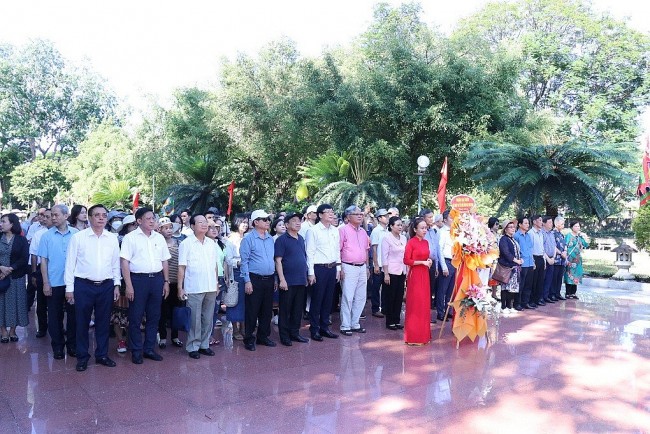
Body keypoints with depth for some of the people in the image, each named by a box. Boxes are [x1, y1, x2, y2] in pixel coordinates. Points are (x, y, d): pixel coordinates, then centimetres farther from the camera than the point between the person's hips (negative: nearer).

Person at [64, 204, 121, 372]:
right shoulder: (78, 237, -4)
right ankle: (82, 357, 21)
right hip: (83, 285, -2)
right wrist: (69, 288, -3)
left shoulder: (112, 238, 5)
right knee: (82, 323, 7)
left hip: (106, 286, 2)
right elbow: (70, 264, -2)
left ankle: (102, 355, 25)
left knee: (103, 322, 11)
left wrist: (117, 285, 6)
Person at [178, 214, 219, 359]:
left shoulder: (211, 243, 10)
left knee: (208, 319, 11)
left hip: (210, 288, 5)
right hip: (194, 289, -5)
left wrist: (217, 284, 12)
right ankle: (193, 347, 14)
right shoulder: (186, 243, -4)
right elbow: (181, 267, -6)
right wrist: (180, 288, -9)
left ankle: (204, 344, 22)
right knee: (195, 320, 2)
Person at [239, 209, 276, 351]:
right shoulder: (248, 239, -7)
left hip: (269, 279, 6)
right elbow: (244, 261, -9)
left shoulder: (270, 239, 11)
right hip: (255, 279, -6)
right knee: (252, 311, 2)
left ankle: (263, 336, 25)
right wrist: (247, 281, -14)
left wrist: (275, 278, 14)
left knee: (267, 310, 12)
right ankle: (249, 339, 13)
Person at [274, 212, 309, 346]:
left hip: (301, 280, 6)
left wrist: (305, 276, 16)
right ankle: (284, 336, 13)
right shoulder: (282, 239, -8)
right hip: (288, 281, -6)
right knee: (285, 309, 3)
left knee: (298, 309, 13)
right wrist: (282, 279, -17)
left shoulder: (301, 239, 12)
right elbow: (278, 261, -12)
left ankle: (295, 333, 24)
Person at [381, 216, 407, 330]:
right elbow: (384, 257, -10)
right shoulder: (387, 238, -8)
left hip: (401, 271, 5)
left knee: (399, 296, 9)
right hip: (391, 271, -5)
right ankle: (389, 321, 12)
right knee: (390, 297, 3)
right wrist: (386, 274, -14)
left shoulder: (403, 238, 8)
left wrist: (407, 271, 7)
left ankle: (397, 320, 19)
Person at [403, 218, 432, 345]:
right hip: (415, 275, -7)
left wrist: (429, 261, 4)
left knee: (424, 303, 11)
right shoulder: (411, 242, -10)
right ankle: (413, 335, 7)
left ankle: (423, 333, 21)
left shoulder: (426, 242, 11)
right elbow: (406, 260, -15)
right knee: (414, 303, -2)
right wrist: (422, 262, -15)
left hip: (425, 275, 7)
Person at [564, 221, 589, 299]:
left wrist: (584, 237, 2)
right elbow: (565, 247, -10)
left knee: (576, 276, 7)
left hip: (578, 260, 6)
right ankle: (567, 293, 1)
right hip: (570, 260, -6)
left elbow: (586, 245, 11)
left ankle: (573, 293, 14)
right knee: (569, 276, -4)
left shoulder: (580, 236, 12)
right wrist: (566, 259, -14)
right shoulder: (568, 236, -6)